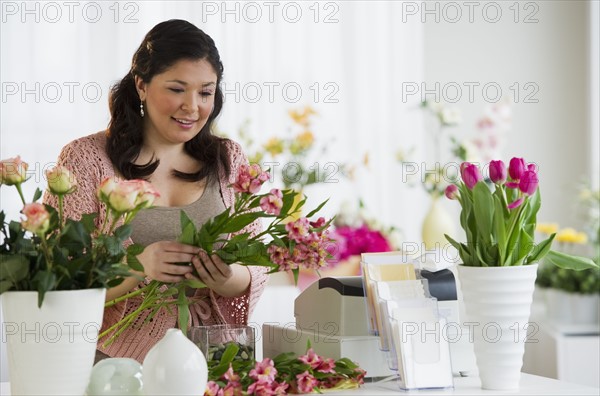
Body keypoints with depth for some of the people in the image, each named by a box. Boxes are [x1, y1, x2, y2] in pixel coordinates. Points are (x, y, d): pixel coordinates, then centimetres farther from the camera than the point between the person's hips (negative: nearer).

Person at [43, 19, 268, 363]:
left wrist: (228, 279, -12)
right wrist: (136, 267, -21)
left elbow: (256, 273, 12)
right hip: (116, 358, -3)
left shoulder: (229, 160, 13)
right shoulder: (87, 159, 2)